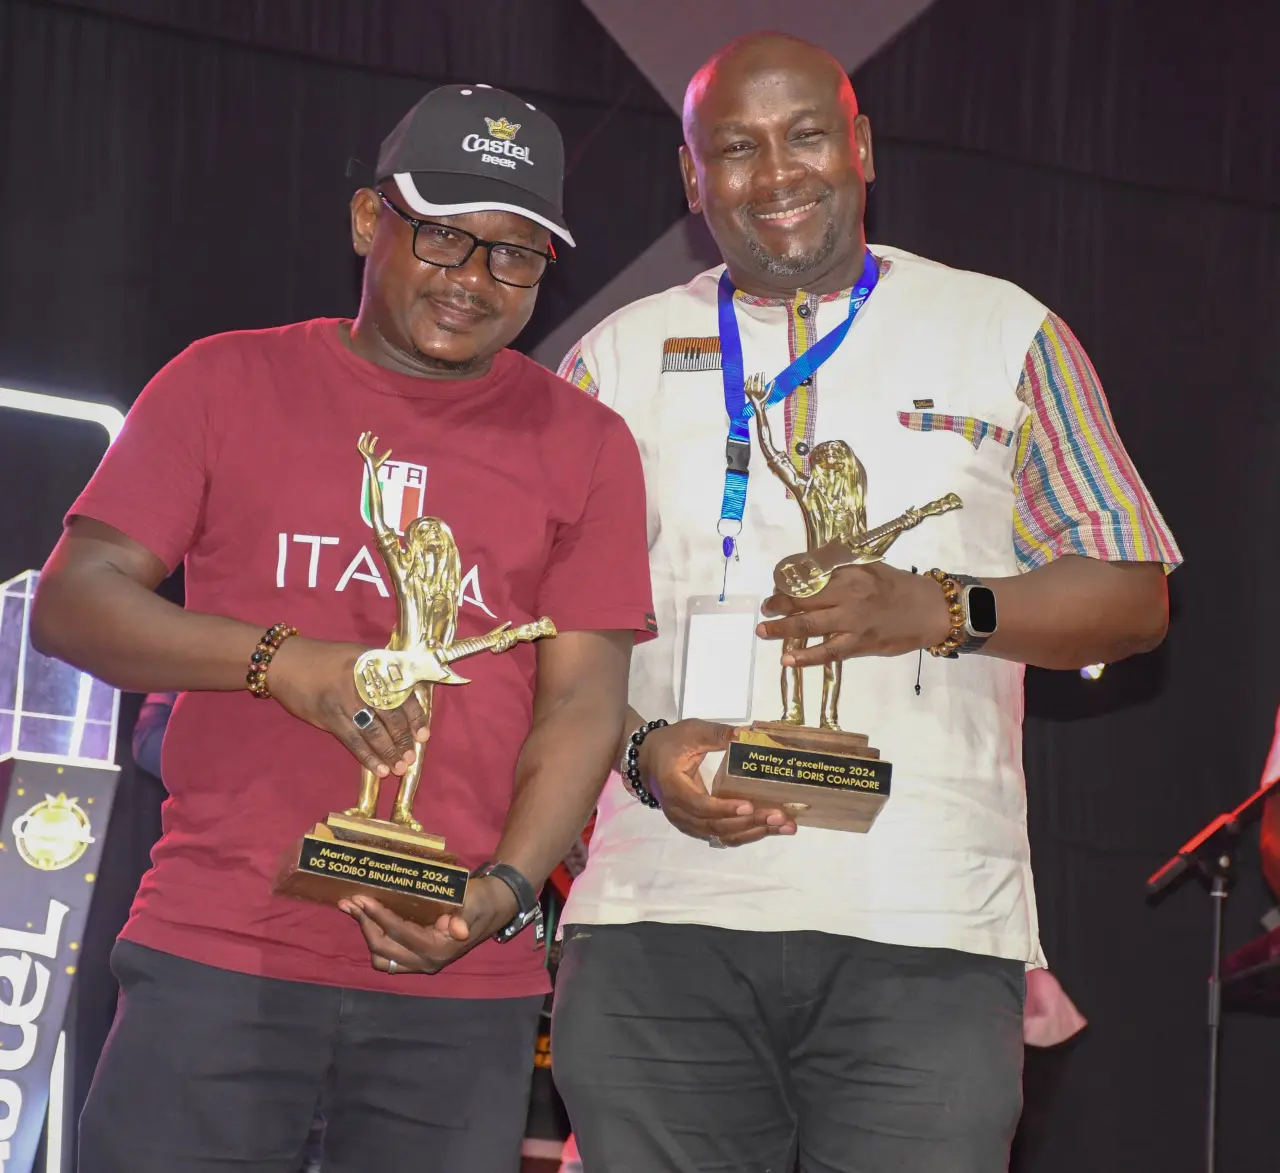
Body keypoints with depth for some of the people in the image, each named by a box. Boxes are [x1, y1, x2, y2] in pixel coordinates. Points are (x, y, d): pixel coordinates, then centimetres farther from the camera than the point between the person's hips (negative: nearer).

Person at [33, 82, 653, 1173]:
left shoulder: (584, 443, 10)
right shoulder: (227, 383, 8)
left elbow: (585, 697, 4)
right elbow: (73, 602, 2)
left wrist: (507, 888, -13)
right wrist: (280, 661, -13)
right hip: (215, 955, -1)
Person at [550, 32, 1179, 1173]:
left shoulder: (1003, 335, 11)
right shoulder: (619, 359, 14)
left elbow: (1134, 598, 9)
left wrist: (943, 611, -8)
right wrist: (645, 752, -9)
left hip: (924, 935, -1)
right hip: (659, 918, 1)